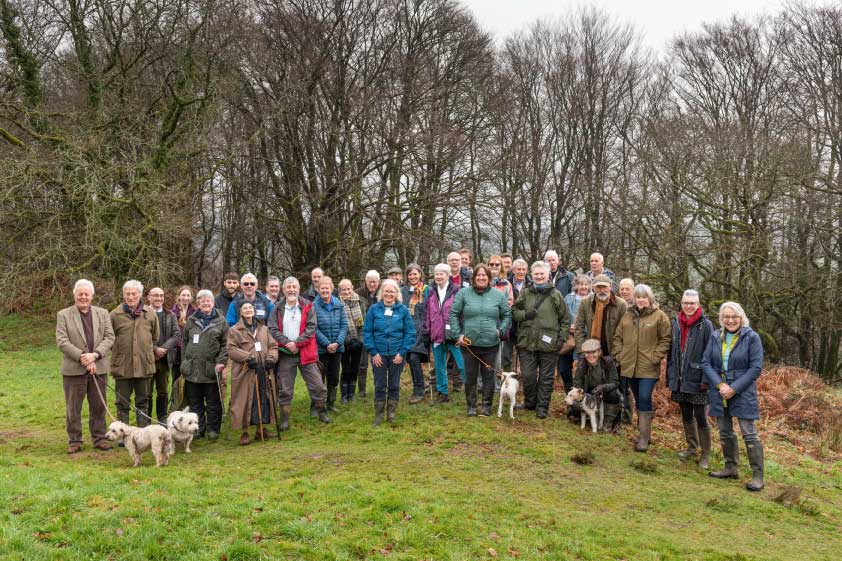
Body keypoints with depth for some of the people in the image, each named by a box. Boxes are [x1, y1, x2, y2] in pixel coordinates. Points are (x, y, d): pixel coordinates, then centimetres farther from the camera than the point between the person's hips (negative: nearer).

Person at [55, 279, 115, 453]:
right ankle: (74, 440, 17)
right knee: (73, 408, 6)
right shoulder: (63, 315, 1)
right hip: (73, 369, -2)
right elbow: (62, 341, -8)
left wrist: (94, 355, -14)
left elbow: (109, 337, 1)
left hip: (98, 368, 2)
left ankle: (99, 438, 19)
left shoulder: (103, 313, 9)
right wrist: (83, 357, -16)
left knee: (98, 406, 9)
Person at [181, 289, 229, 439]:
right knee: (194, 402, 8)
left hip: (211, 368, -3)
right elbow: (184, 342, 13)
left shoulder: (221, 321, 4)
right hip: (192, 368, 3)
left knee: (213, 402, 4)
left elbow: (225, 344, 1)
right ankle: (197, 429, 19)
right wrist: (184, 363, 7)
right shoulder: (191, 321, 12)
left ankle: (213, 429, 15)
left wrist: (221, 361, -10)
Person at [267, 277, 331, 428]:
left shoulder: (308, 306, 2)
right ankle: (285, 420, 17)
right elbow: (273, 329, -4)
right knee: (285, 389, 6)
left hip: (306, 353, 0)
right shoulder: (277, 309, 5)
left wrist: (297, 343, -15)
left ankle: (322, 412, 22)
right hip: (285, 354, 1)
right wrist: (287, 343, -16)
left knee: (317, 385, 1)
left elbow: (311, 328, -7)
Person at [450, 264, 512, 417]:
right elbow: (453, 314, 2)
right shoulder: (463, 293, 0)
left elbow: (507, 315, 12)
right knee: (470, 376, 8)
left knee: (489, 376, 7)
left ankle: (486, 406, 20)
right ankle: (471, 406, 21)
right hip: (469, 343, 0)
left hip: (491, 343, 1)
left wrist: (501, 330, -2)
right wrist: (458, 334, -5)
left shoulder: (498, 295, 4)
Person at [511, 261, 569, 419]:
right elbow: (514, 312, 13)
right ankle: (529, 403, 25)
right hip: (527, 342, 2)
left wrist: (562, 338, -3)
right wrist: (525, 314, -7)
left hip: (548, 345, -2)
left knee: (546, 378, 4)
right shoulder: (525, 294, 9)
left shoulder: (555, 295, 3)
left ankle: (542, 408, 15)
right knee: (528, 376, 5)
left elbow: (565, 320, 6)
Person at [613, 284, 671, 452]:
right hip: (630, 365, 5)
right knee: (639, 400, 13)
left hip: (648, 367, -5)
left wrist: (655, 357, -11)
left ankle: (644, 437, -3)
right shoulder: (628, 315, 11)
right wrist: (619, 354, 4)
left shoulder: (659, 316, -2)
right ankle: (644, 431, 26)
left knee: (645, 399, -11)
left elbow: (666, 339, -3)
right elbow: (618, 337, 15)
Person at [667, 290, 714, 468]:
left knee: (700, 417, 1)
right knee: (686, 415, 16)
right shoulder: (676, 323, 7)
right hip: (680, 379, 5)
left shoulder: (705, 325, -9)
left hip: (697, 379, -5)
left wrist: (706, 379, -16)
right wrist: (670, 376, 10)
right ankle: (692, 447, 31)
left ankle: (705, 453, 13)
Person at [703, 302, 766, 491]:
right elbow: (706, 363, 2)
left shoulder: (751, 337, -7)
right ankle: (731, 468, 28)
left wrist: (734, 389, -15)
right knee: (725, 432, 13)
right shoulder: (715, 337, 5)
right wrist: (720, 384, -13)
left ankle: (758, 476, 3)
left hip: (743, 394, -5)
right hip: (719, 393, 5)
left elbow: (756, 368, -11)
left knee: (749, 434, -4)